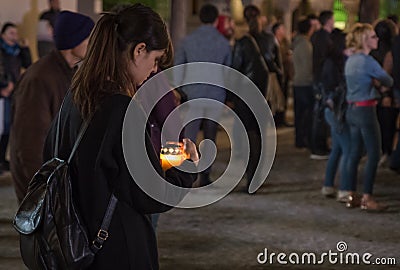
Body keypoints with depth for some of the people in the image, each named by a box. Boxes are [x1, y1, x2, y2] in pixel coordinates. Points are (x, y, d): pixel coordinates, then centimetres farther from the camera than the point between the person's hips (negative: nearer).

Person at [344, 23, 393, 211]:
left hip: (352, 110, 9)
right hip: (366, 111, -9)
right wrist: (377, 81, 8)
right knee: (373, 155, -4)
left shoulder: (350, 60, 11)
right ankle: (367, 198, -4)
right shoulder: (367, 61, -16)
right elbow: (388, 81, -9)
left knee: (354, 153, 11)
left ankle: (351, 197, 14)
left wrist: (374, 81, 2)